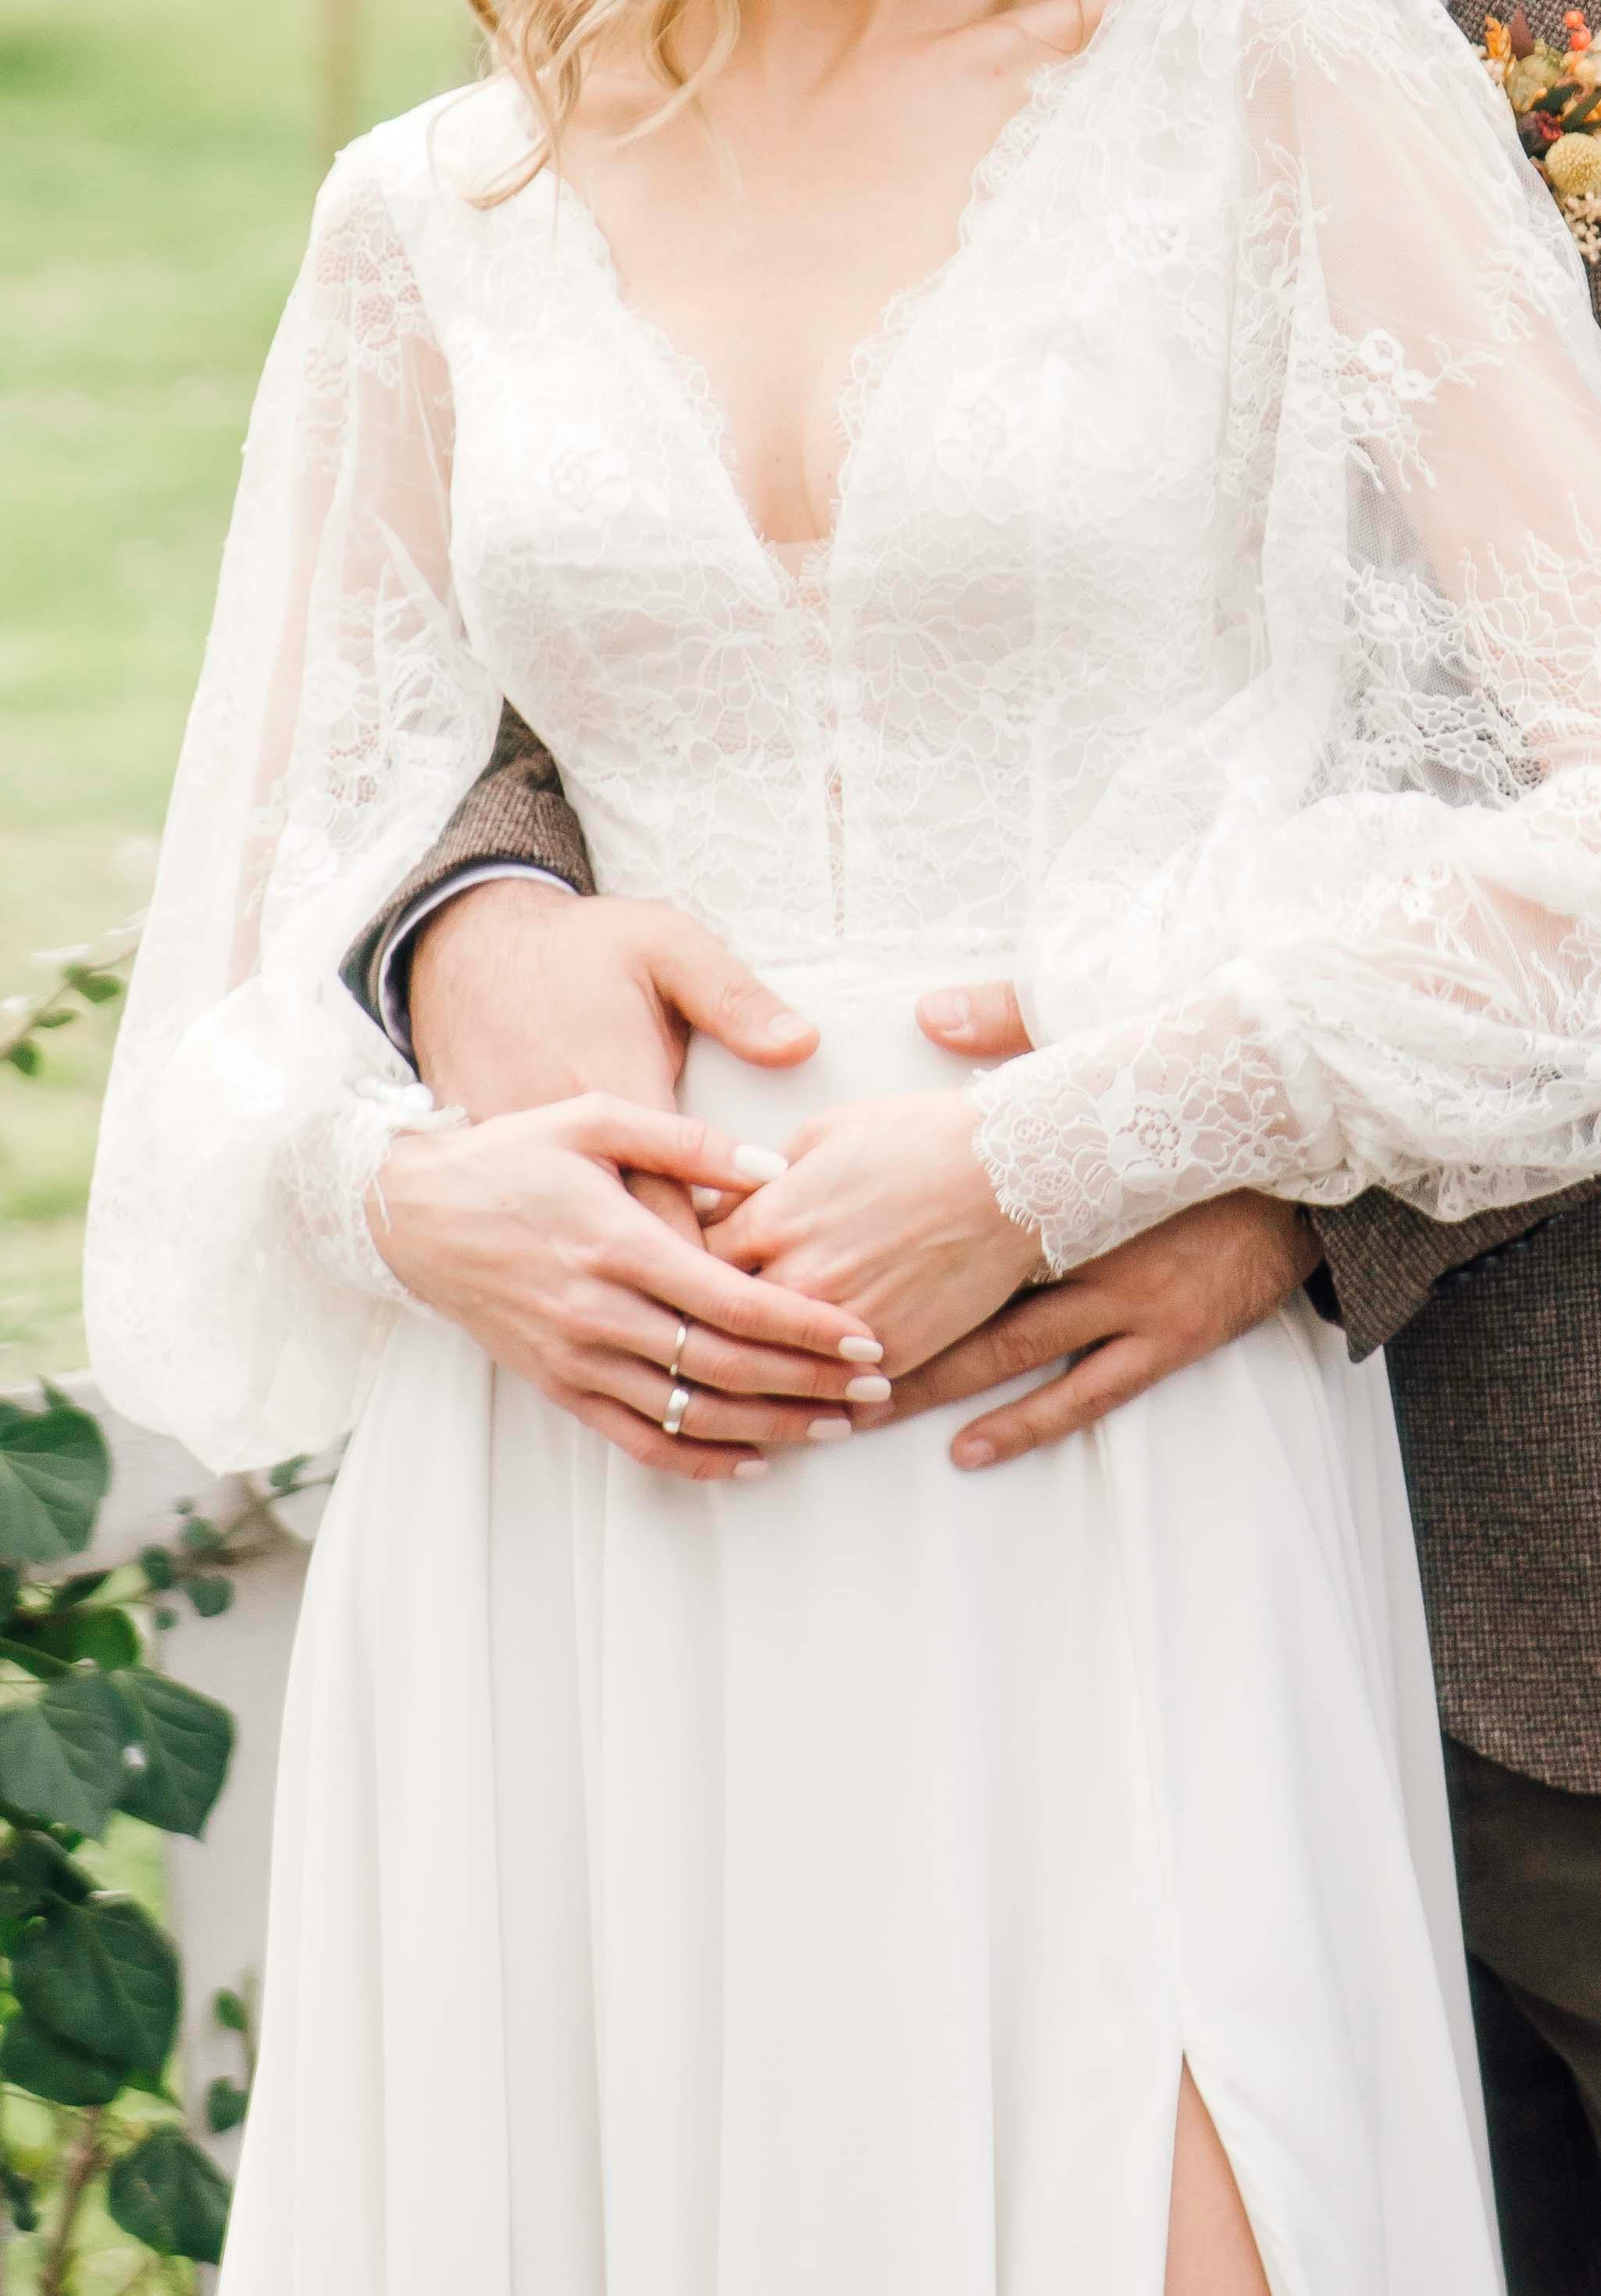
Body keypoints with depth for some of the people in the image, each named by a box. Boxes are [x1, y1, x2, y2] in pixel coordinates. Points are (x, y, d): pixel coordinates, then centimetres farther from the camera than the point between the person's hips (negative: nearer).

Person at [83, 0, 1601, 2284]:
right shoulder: (430, 217, 12)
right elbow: (264, 947, 17)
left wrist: (1045, 1163, -13)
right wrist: (409, 1194, -6)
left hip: (1119, 1494, -3)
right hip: (572, 1520, 3)